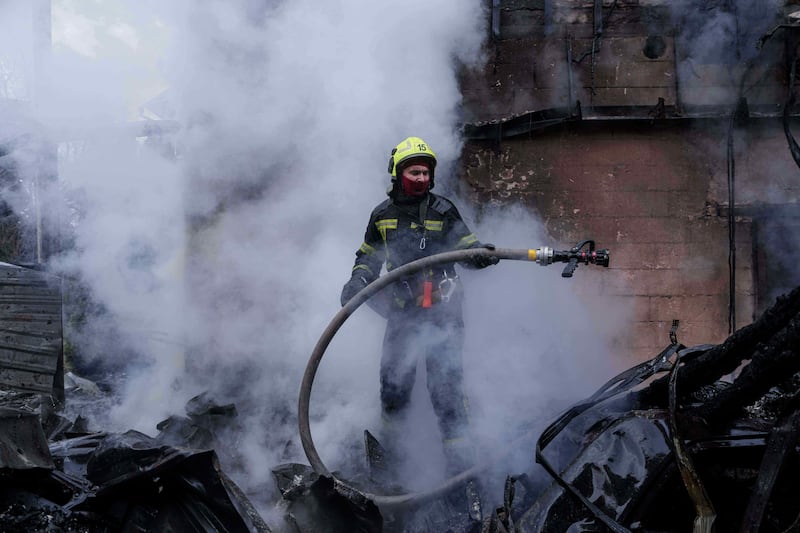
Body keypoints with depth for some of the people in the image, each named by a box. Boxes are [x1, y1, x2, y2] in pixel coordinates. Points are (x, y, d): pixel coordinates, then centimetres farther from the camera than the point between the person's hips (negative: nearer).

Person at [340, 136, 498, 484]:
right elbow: (369, 256, 20)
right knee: (394, 382, 3)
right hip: (401, 312, 3)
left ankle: (459, 461, -4)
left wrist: (481, 254, -19)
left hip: (442, 311, -2)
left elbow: (464, 245, 3)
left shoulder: (443, 210, 1)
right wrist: (358, 280, 2)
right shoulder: (382, 215, 8)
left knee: (445, 386, -8)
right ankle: (388, 446, 28)